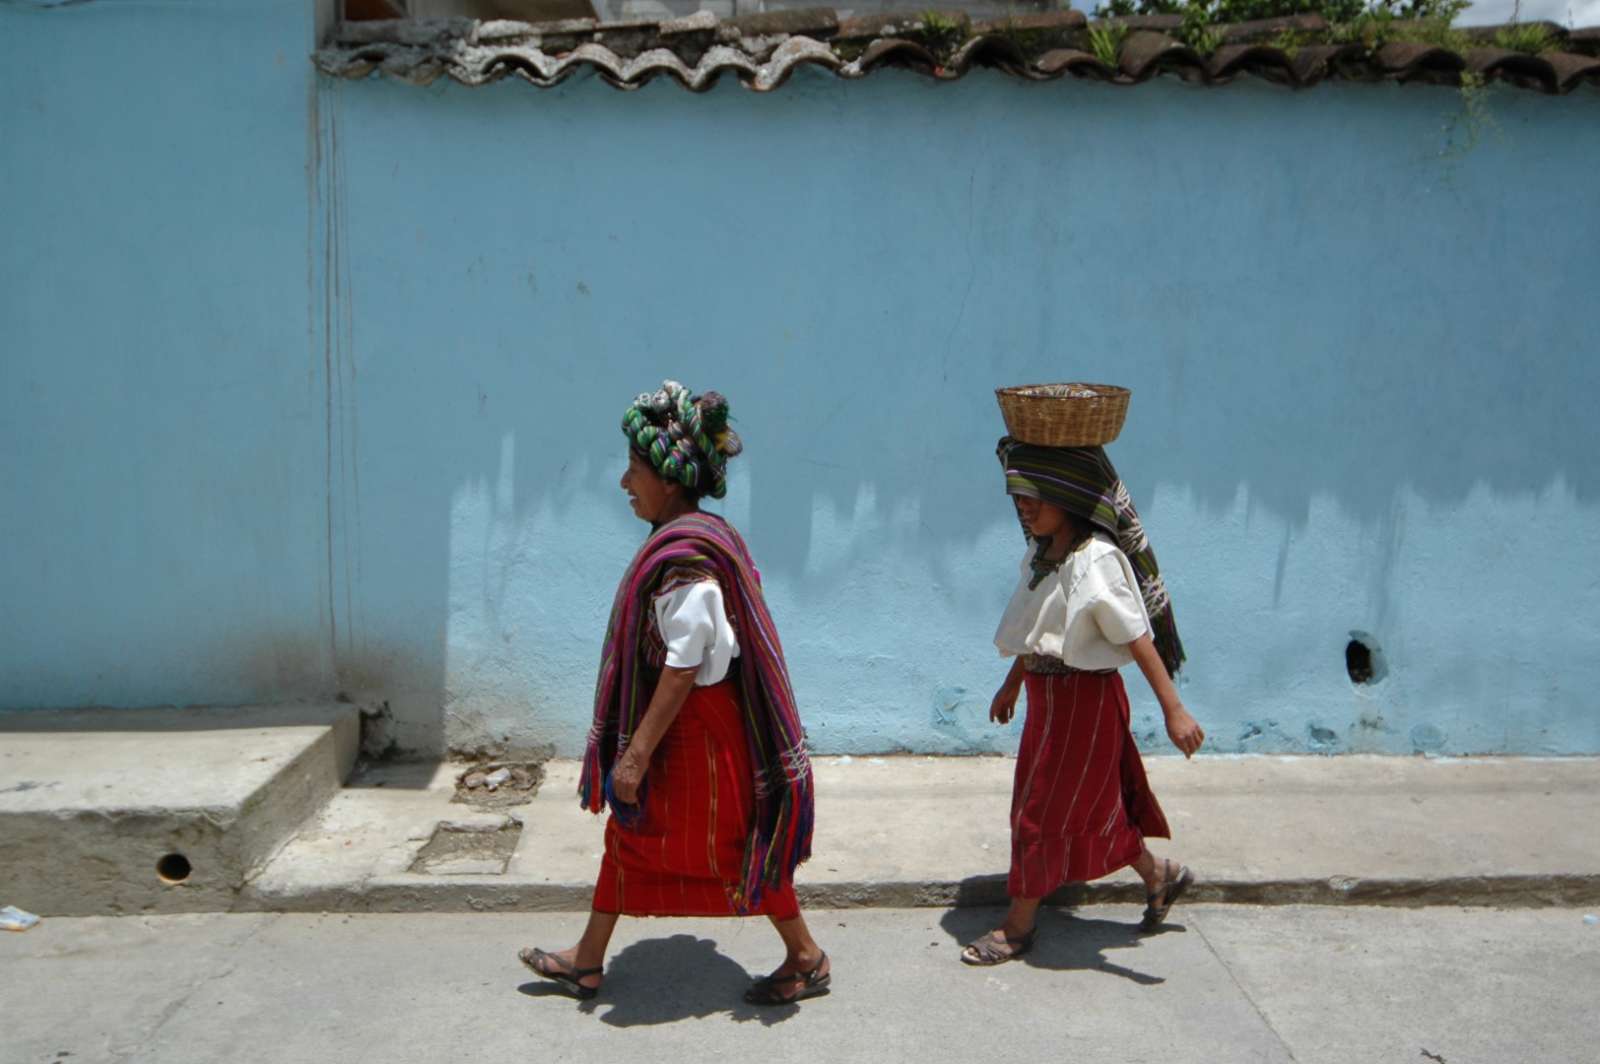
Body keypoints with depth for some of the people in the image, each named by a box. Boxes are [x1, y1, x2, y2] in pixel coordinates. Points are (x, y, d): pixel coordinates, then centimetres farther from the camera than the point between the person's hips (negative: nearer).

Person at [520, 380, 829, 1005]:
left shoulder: (685, 558, -25)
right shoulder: (686, 537, 6)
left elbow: (684, 667, -26)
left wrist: (638, 752, -22)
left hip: (695, 726, -10)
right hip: (676, 718, 10)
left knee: (734, 846, 4)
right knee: (630, 831, 18)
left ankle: (806, 959, 21)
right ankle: (587, 961, 32)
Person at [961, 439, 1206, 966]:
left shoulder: (1095, 561, -22)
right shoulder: (1042, 553, 4)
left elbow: (1139, 638, -23)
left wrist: (1174, 710, -24)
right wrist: (1012, 683, 24)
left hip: (1083, 698, -8)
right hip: (1049, 694, 8)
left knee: (1042, 810, 2)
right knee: (1092, 802, 20)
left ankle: (1018, 925, 18)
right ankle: (1160, 875, 41)